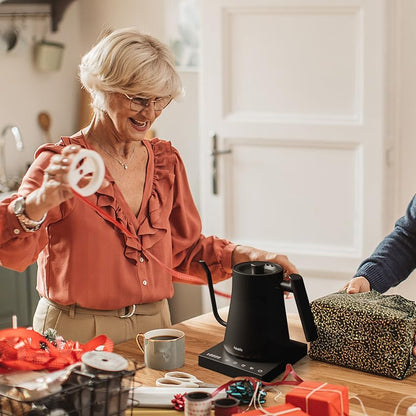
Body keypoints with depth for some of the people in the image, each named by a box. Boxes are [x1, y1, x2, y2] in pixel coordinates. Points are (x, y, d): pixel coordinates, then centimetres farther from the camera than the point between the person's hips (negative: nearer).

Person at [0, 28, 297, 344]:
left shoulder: (167, 161, 9)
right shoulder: (59, 164, -8)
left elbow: (185, 249, 14)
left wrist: (243, 256, -3)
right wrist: (40, 202, -43)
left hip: (154, 324, 4)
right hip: (76, 333, -4)